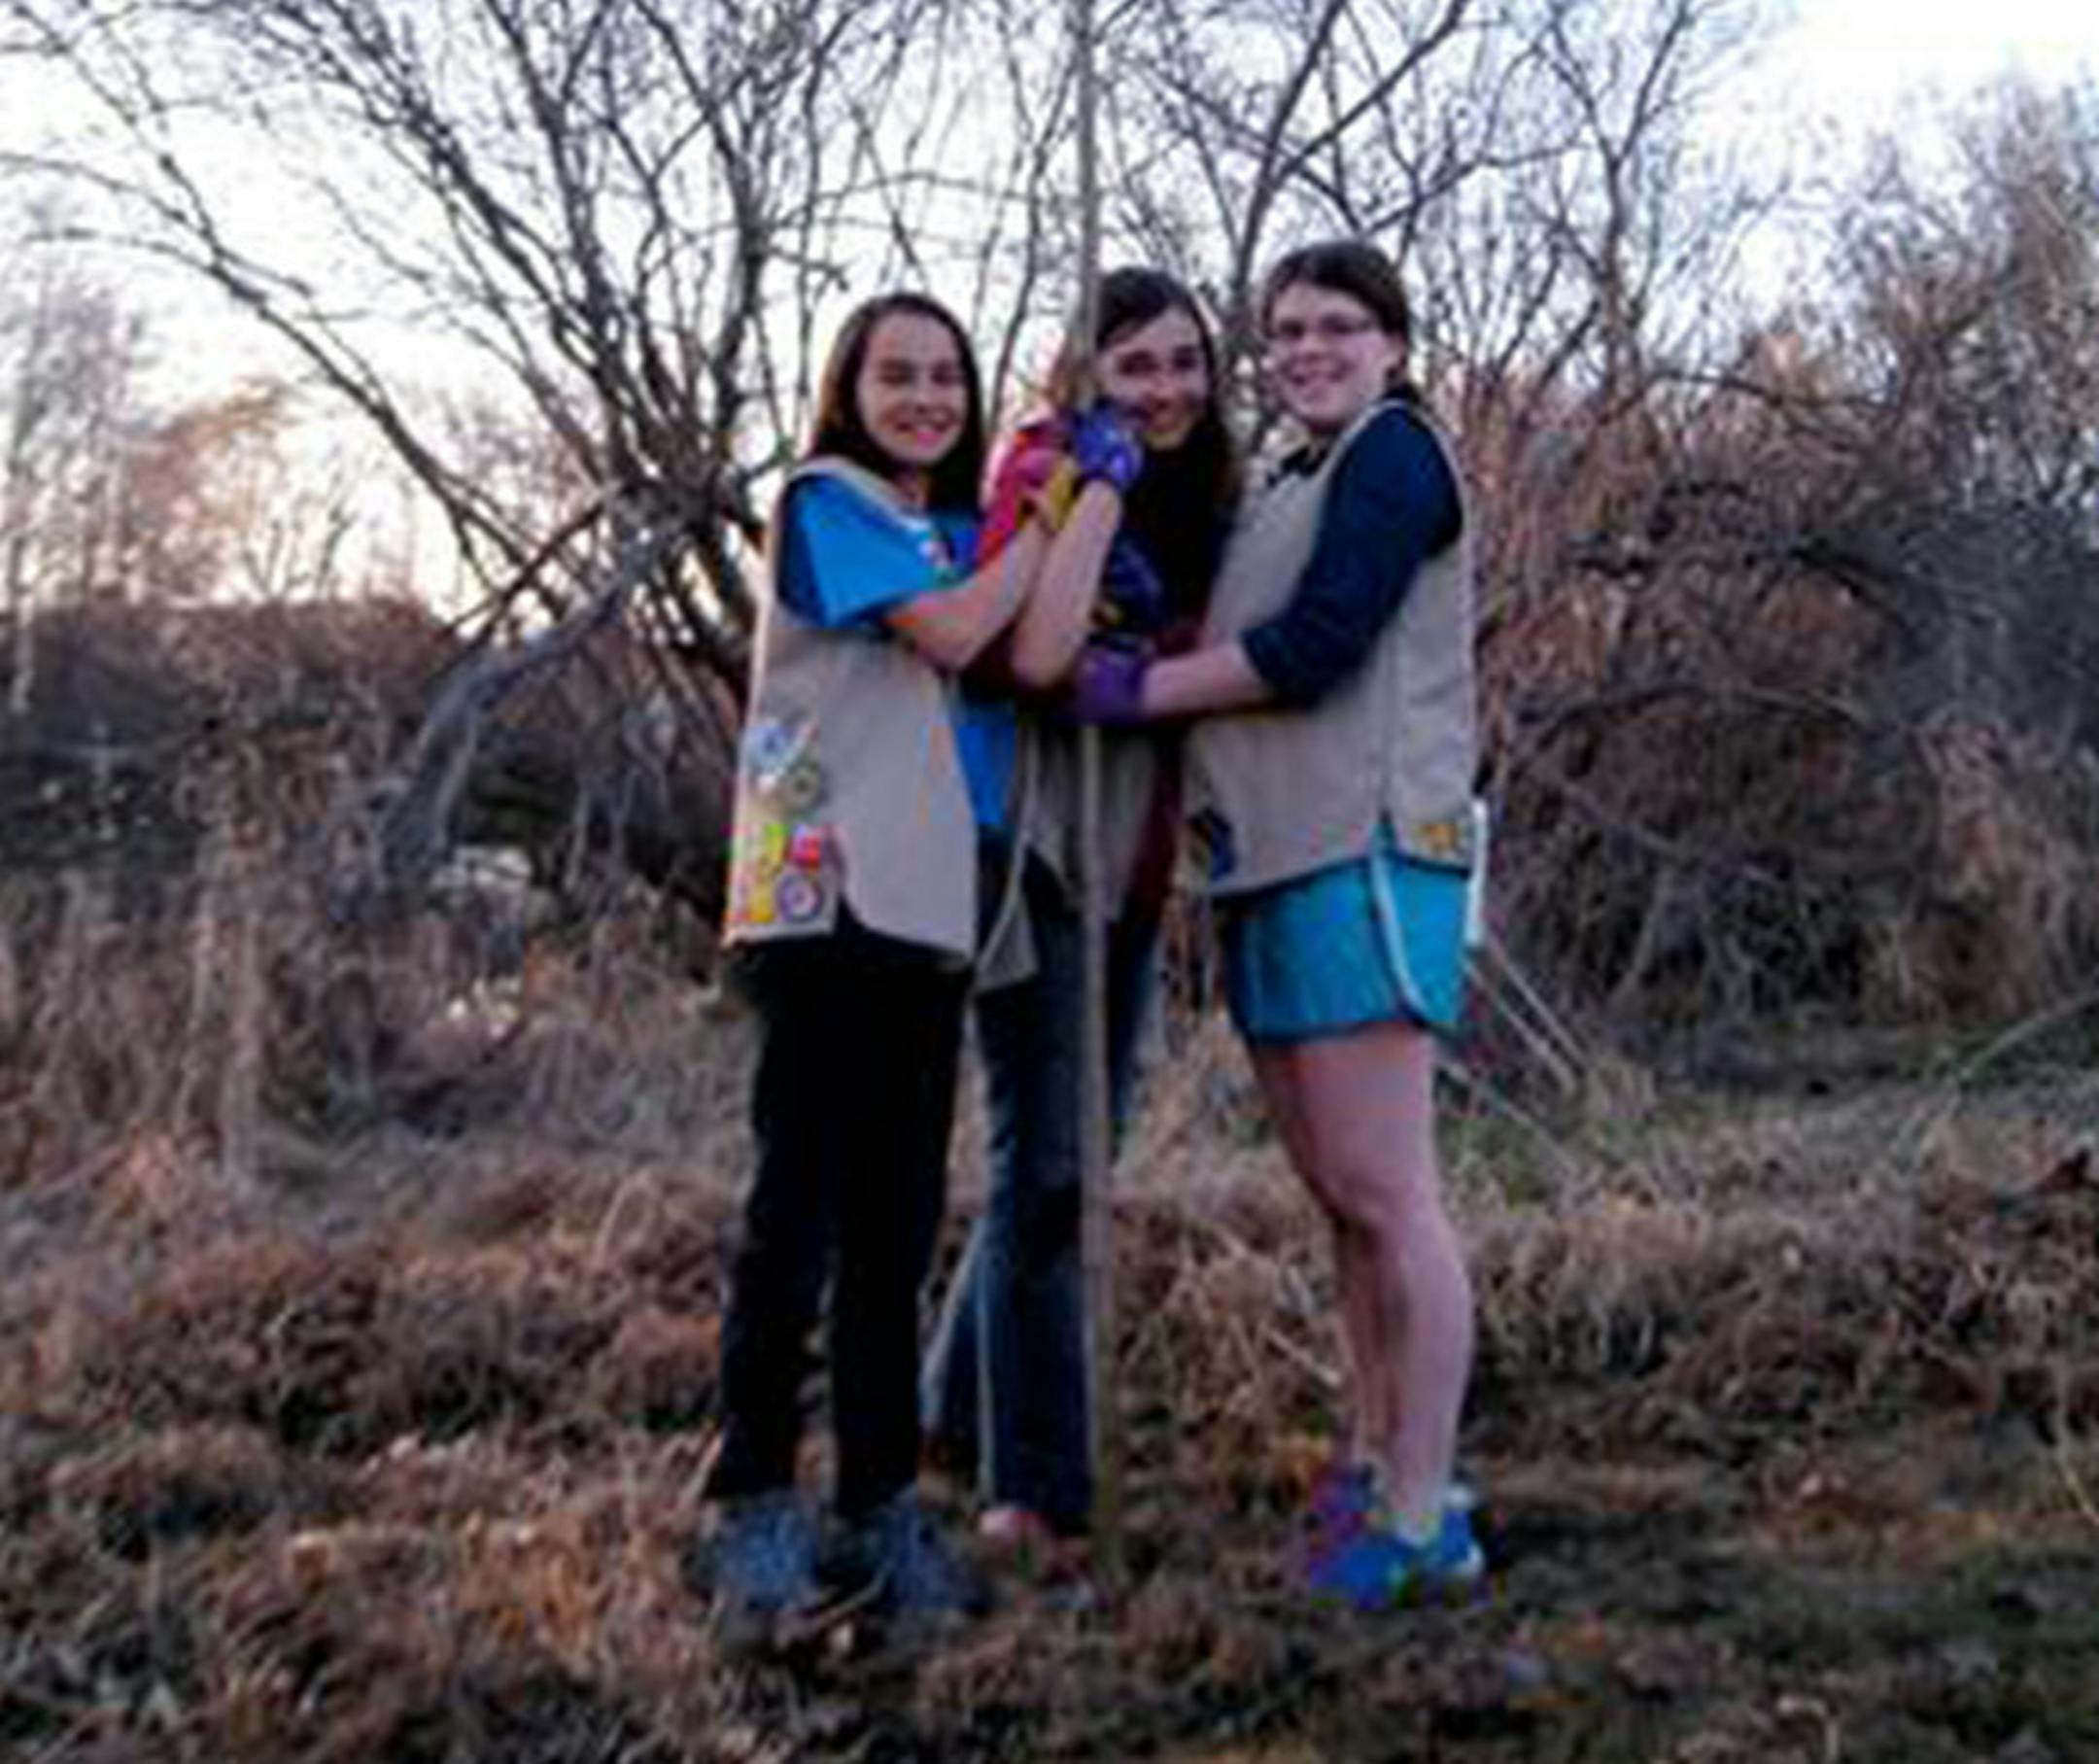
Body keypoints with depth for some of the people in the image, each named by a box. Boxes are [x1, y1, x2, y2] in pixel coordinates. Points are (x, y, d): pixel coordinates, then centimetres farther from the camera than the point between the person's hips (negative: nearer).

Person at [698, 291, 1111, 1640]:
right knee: (803, 1202, -7)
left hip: (928, 905, 7)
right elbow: (950, 634, -12)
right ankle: (755, 1506, 1)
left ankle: (883, 1503, 14)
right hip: (825, 894, -7)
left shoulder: (961, 532, 23)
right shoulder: (827, 500, 1)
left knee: (901, 1218, 7)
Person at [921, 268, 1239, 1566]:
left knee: (1081, 1160, 13)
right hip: (1040, 853, -7)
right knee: (1045, 1164, -6)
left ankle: (967, 1413, 30)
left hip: (1136, 866, 7)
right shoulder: (1046, 477, -8)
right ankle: (1040, 1491, 4)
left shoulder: (1207, 505, 12)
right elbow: (1033, 656, -24)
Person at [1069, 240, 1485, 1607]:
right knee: (1340, 1194, 12)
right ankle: (1375, 1464, 22)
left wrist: (1139, 689, -5)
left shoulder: (1395, 449, -2)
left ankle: (1423, 1518, -3)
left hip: (1364, 857, -9)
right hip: (1284, 867, 9)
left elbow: (1313, 648, -14)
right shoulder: (1294, 487, 25)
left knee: (1386, 1193, -8)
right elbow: (1254, 656, 19)